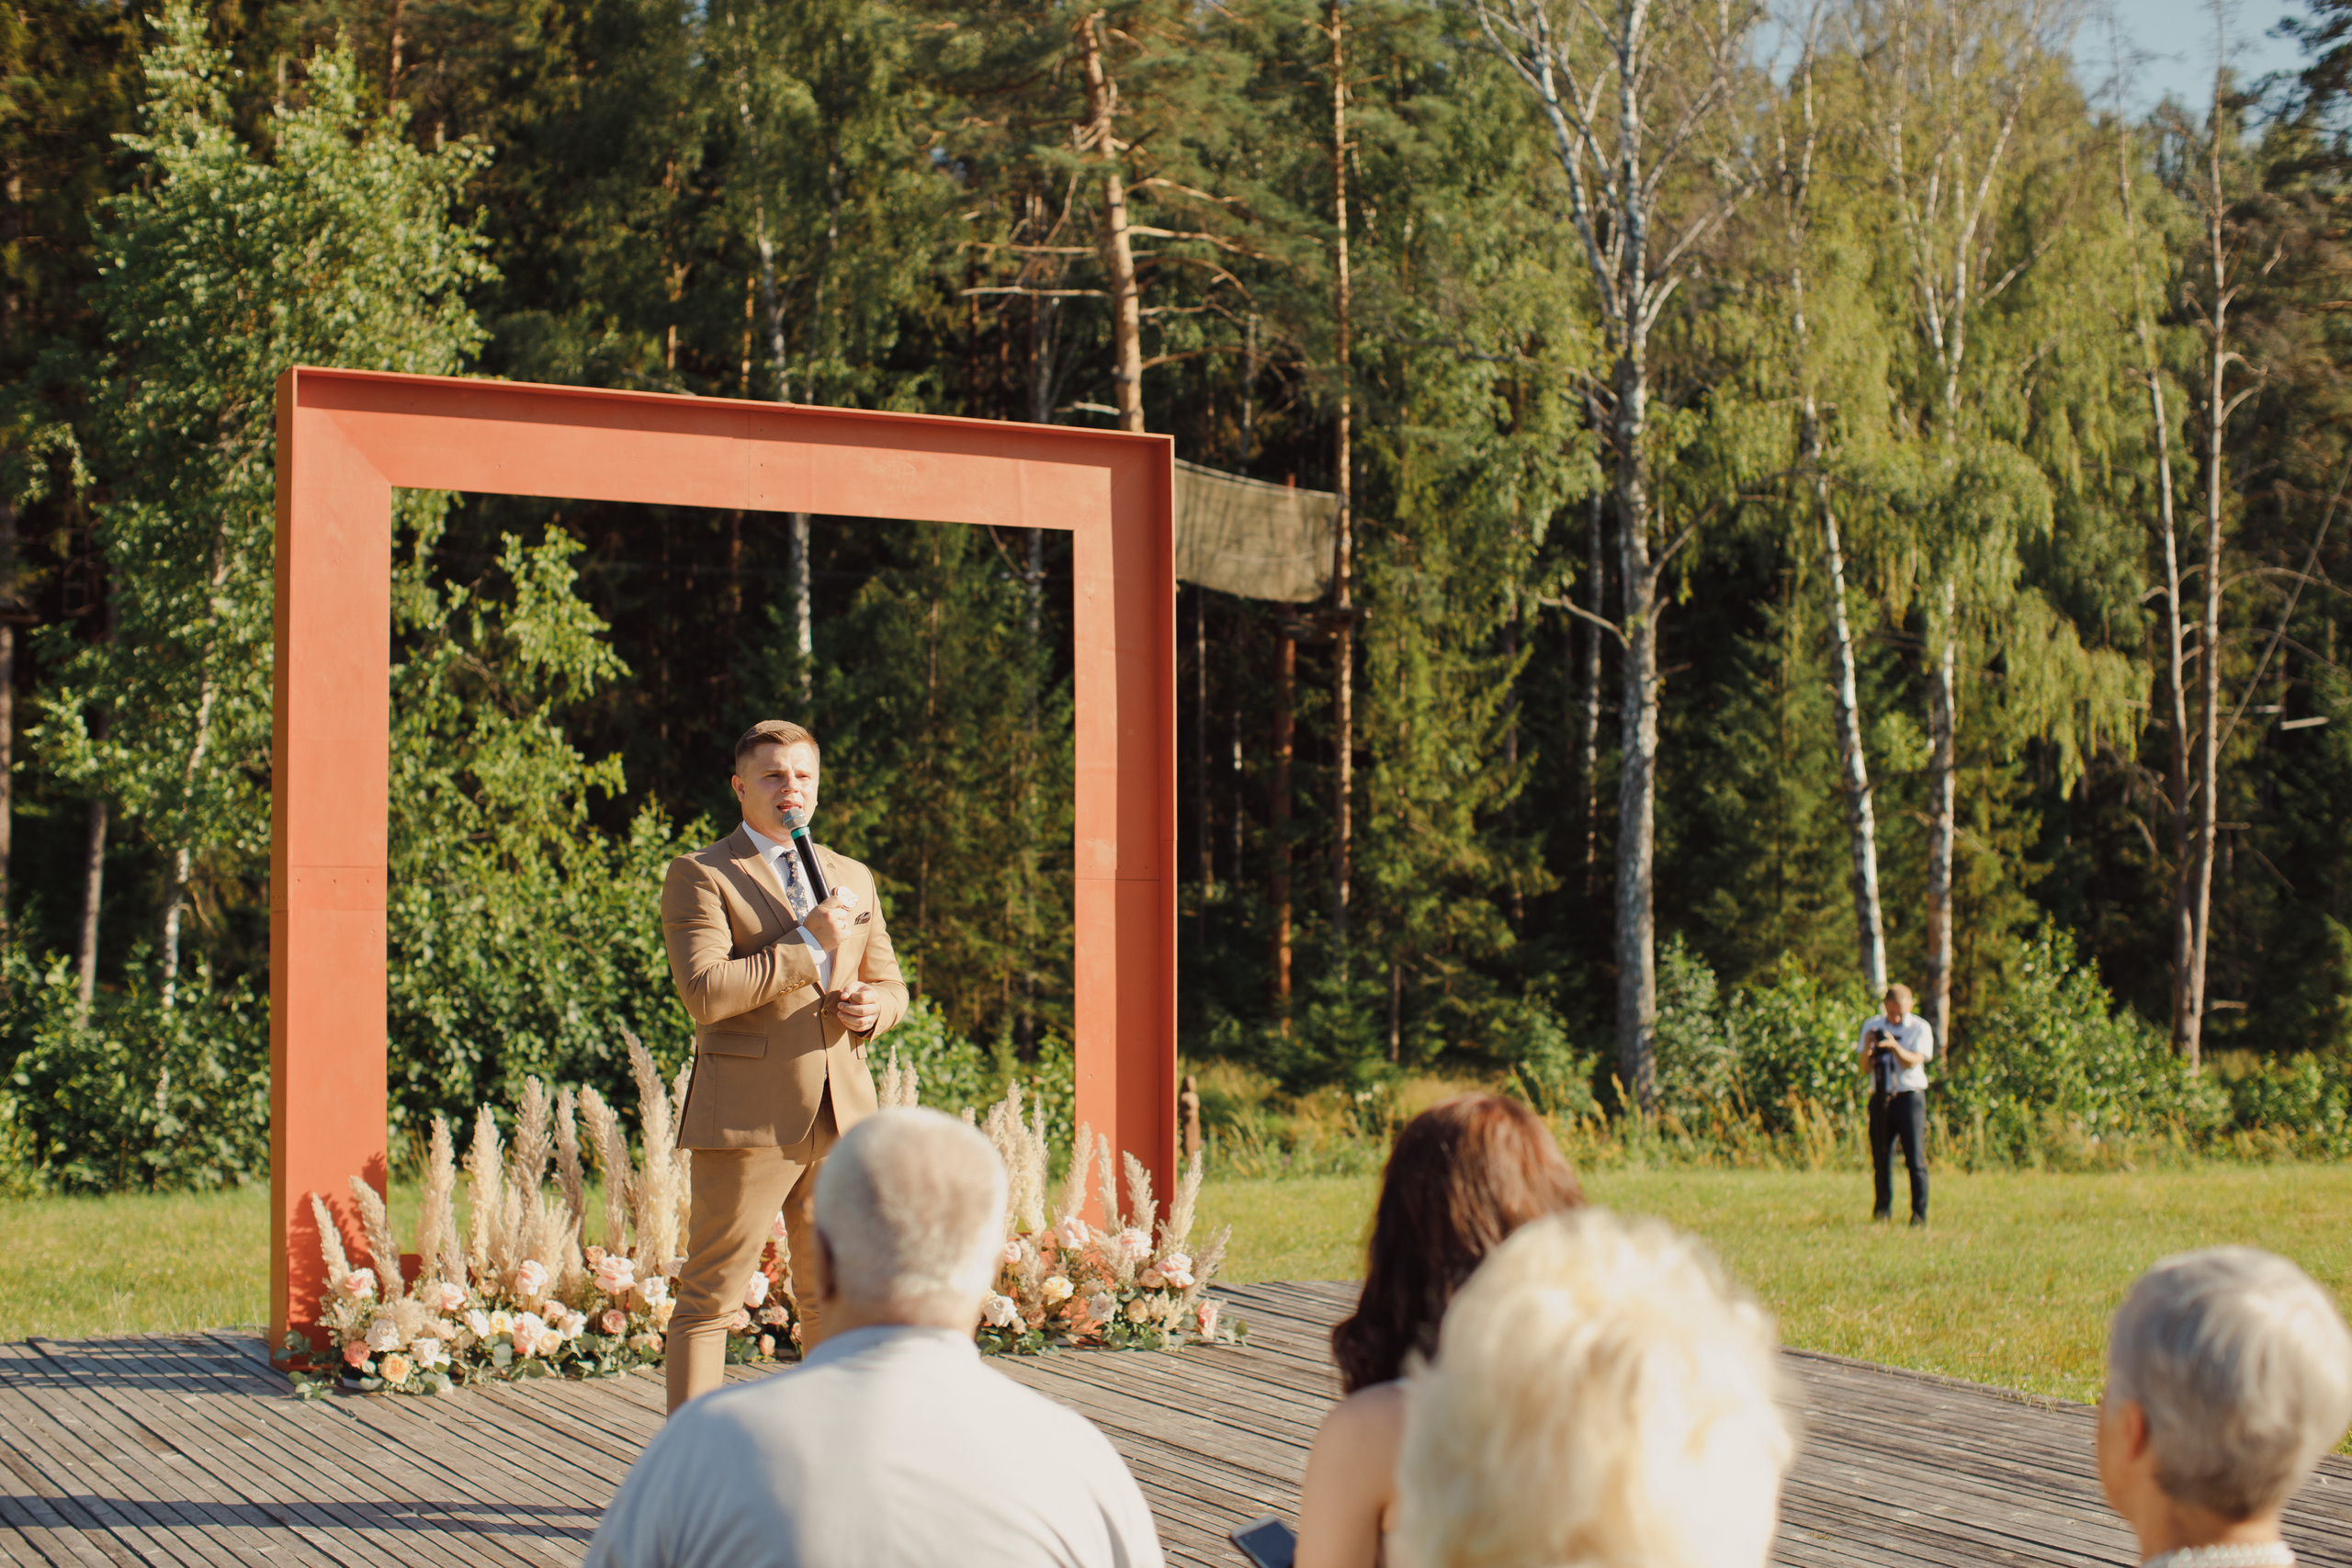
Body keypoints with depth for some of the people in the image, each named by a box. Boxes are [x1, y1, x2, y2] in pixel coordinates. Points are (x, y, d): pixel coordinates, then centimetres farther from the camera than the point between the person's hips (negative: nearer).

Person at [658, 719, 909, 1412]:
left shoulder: (852, 878, 18)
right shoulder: (700, 876, -2)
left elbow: (890, 984, 24)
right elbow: (705, 992, -16)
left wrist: (873, 1006, -1)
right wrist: (808, 943, -15)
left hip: (840, 1119, 6)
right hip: (749, 1121, -6)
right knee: (710, 1298, -4)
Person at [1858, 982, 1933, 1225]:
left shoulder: (1921, 1028, 2)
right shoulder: (1872, 1027, 9)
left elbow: (1913, 1061, -13)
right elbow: (1866, 1068, 4)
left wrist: (1894, 1046, -30)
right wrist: (1867, 1048, -17)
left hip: (1910, 1097, -3)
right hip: (1880, 1100, 3)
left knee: (1915, 1158, -8)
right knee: (1880, 1159, 4)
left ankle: (1919, 1214, -7)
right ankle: (1882, 1209, 14)